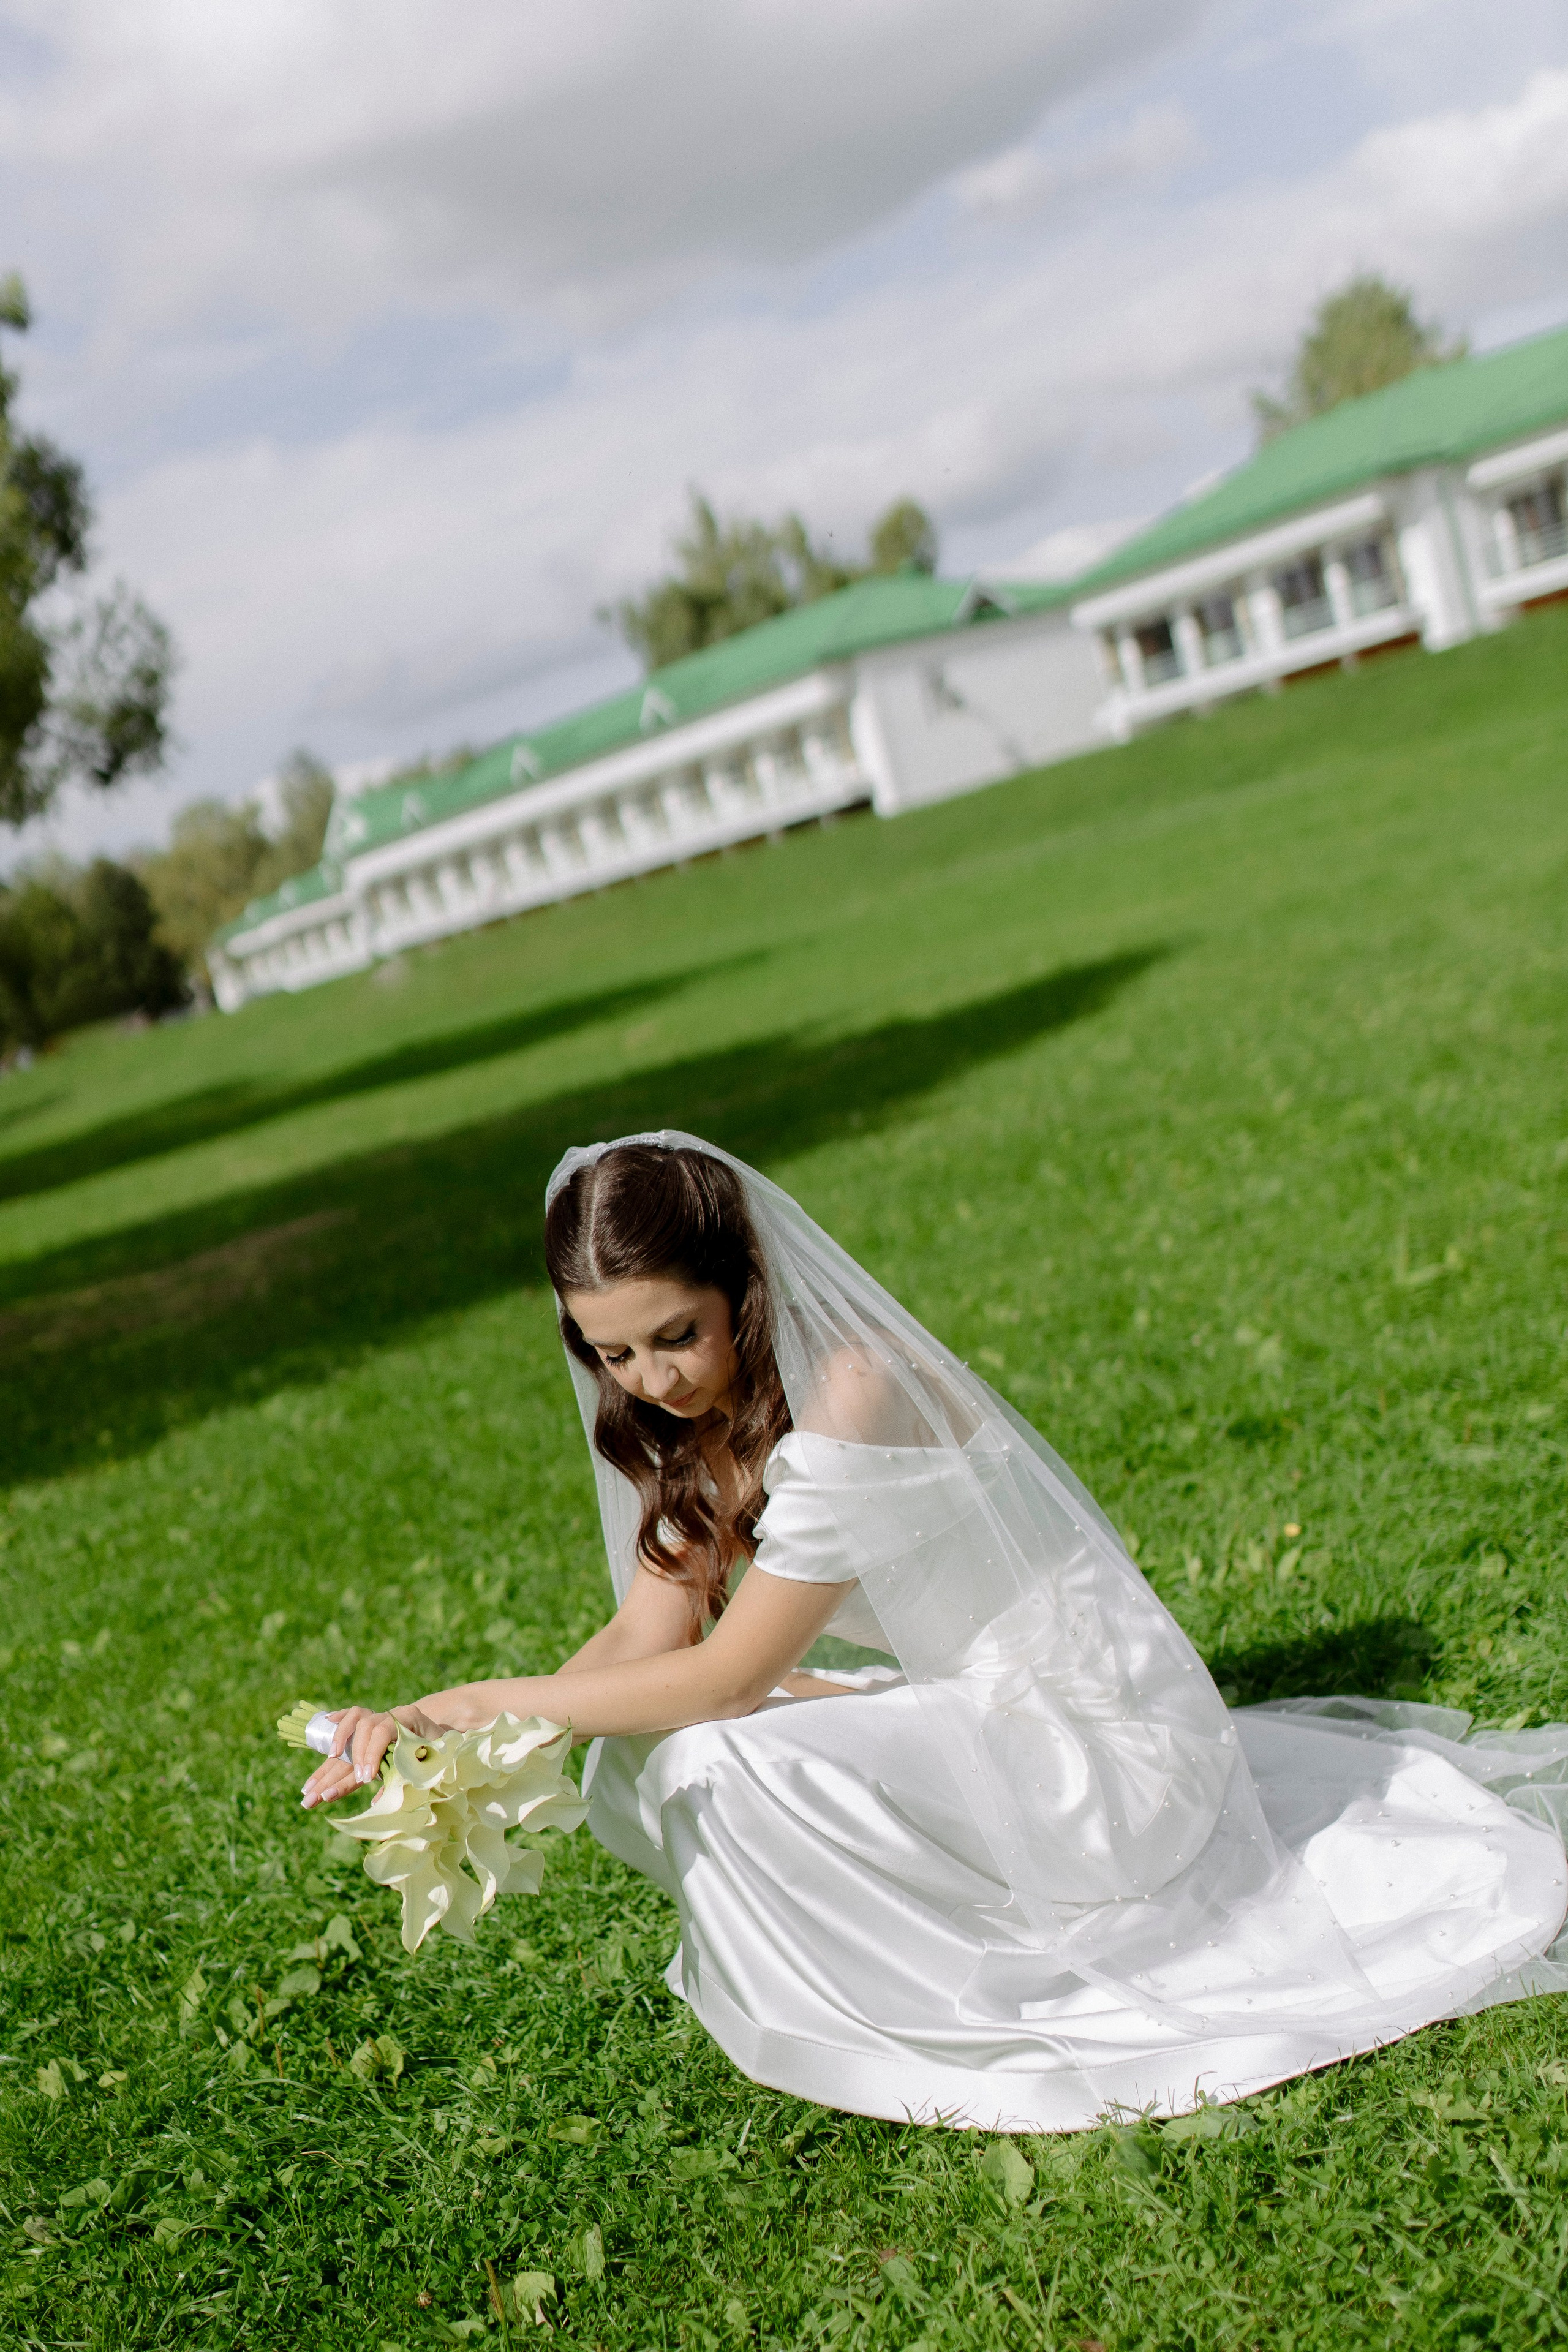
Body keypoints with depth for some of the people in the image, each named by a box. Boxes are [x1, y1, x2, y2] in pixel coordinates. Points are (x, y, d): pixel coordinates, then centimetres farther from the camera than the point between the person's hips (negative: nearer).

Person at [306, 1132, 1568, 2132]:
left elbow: (724, 1675, -25)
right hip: (984, 1708, 9)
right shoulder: (701, 1420, 1)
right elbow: (648, 1637, -4)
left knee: (712, 1762, -24)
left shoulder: (850, 1396, -27)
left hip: (1087, 1743, -9)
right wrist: (434, 1727, -16)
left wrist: (498, 1700, -16)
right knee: (635, 1754, 1)